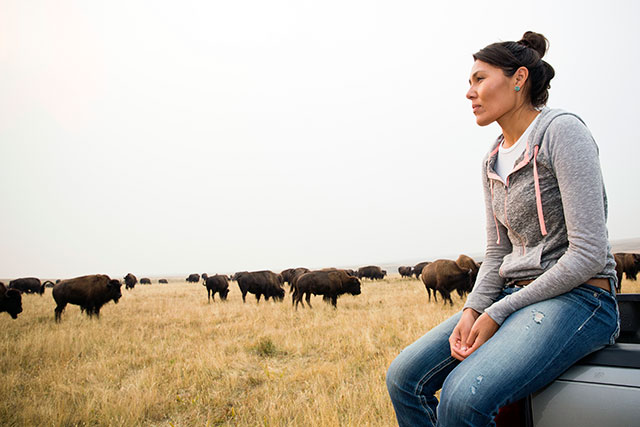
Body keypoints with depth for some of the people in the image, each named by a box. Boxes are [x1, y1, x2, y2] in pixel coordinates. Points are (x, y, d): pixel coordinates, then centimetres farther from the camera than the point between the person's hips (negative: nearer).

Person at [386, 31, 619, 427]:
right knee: (405, 377, -9)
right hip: (513, 297, 7)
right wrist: (472, 311, -7)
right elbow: (497, 253, 13)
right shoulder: (493, 162, 13)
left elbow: (588, 253, -16)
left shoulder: (562, 130, -10)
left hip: (578, 299, -7)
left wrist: (499, 313, -15)